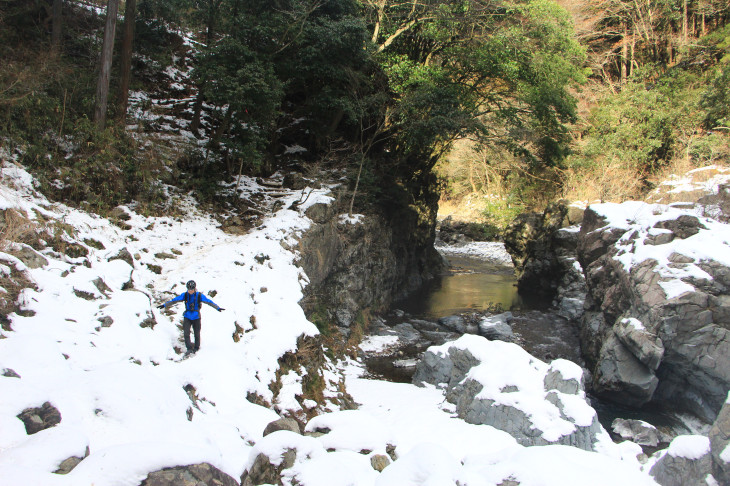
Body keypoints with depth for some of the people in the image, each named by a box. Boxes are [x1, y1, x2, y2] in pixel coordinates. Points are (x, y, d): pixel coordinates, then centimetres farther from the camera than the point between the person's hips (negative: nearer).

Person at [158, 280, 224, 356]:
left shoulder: (199, 295, -10)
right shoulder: (184, 295, -5)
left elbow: (209, 302, -11)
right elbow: (174, 300, -2)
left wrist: (218, 308, -17)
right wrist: (164, 305, -5)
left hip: (196, 317, -1)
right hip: (187, 317, 1)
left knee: (196, 334, 7)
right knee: (186, 333, -9)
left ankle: (196, 348, 26)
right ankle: (189, 349, -1)